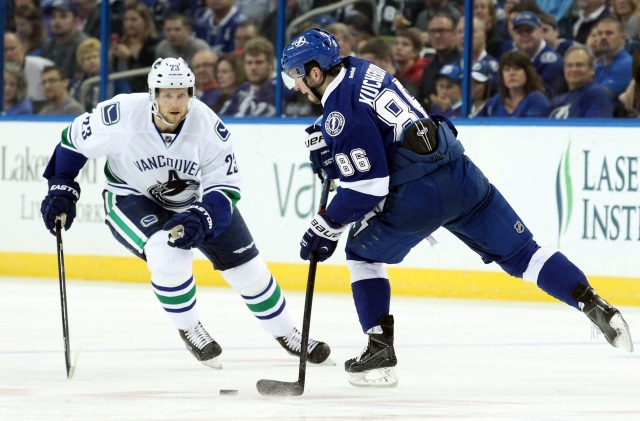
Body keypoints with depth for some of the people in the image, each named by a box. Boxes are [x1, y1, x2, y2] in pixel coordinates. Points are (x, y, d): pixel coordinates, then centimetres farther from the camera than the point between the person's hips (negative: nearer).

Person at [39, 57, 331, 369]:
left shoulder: (209, 127, -26)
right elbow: (75, 140, -12)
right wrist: (61, 190, -10)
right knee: (168, 252, -31)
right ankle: (188, 329, -5)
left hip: (193, 199, 3)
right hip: (131, 199, -3)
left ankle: (286, 334, 26)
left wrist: (199, 219, -38)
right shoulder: (120, 116, -30)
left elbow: (225, 189, -21)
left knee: (246, 265, 3)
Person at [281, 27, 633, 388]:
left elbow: (367, 188, -13)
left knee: (363, 253, 16)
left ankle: (380, 349, 9)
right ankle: (594, 306, -3)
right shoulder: (359, 70, 15)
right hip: (461, 175, 8)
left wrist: (325, 229, -4)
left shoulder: (341, 110, -11)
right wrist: (329, 152, 17)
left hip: (417, 196, -8)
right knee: (520, 253, 10)